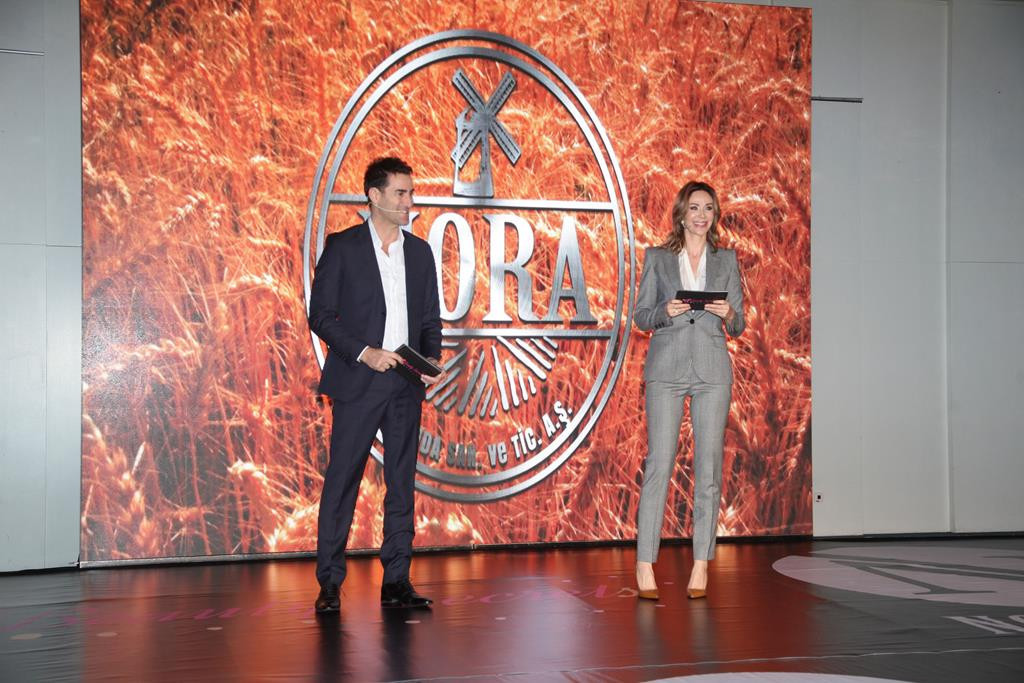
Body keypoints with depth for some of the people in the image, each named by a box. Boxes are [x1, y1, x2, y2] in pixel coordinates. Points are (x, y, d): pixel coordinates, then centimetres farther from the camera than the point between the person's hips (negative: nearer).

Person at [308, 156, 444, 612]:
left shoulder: (420, 251, 12)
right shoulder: (342, 247, 0)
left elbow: (431, 318, 15)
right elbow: (320, 315, -4)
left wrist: (432, 360, -3)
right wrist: (364, 352, -15)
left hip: (406, 386, 4)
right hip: (358, 385, -4)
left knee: (402, 484, 6)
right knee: (341, 483, -1)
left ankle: (396, 582, 13)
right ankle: (329, 583, 7)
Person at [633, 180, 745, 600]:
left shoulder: (727, 260, 13)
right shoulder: (656, 258, 9)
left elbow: (738, 327, 12)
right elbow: (640, 317, 8)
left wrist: (728, 315, -10)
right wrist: (665, 311, -12)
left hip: (712, 371, 2)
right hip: (666, 369, -1)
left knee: (708, 467, -1)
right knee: (659, 464, -7)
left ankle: (701, 566, 5)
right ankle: (645, 566, -4)